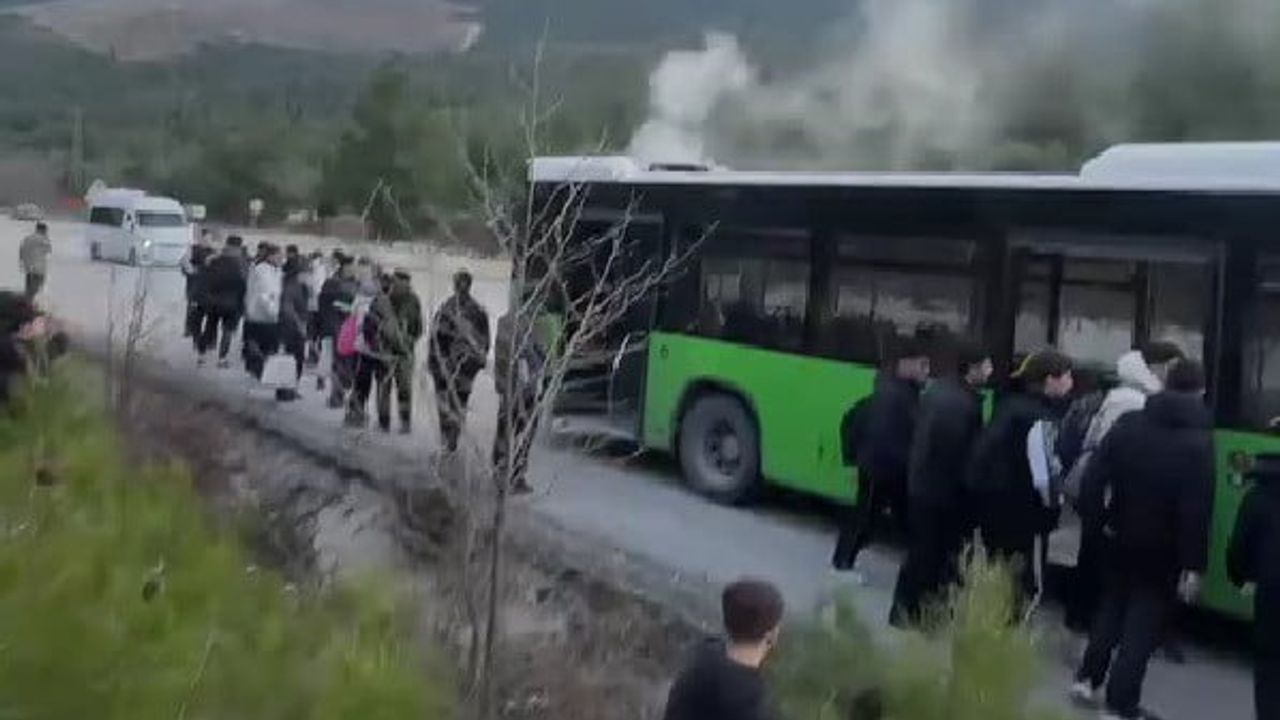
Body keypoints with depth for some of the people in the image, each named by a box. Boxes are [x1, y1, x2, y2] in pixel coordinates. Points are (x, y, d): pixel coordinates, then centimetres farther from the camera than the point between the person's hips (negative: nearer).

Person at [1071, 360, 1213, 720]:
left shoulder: (1127, 424, -4)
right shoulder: (1199, 441, -14)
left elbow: (1094, 476, -7)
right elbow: (1198, 509, -17)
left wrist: (1094, 521, 0)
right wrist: (1194, 564, -13)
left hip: (1121, 538, 4)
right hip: (1164, 547, -3)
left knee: (1111, 607, 22)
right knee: (1144, 622, 6)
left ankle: (1087, 679, 25)